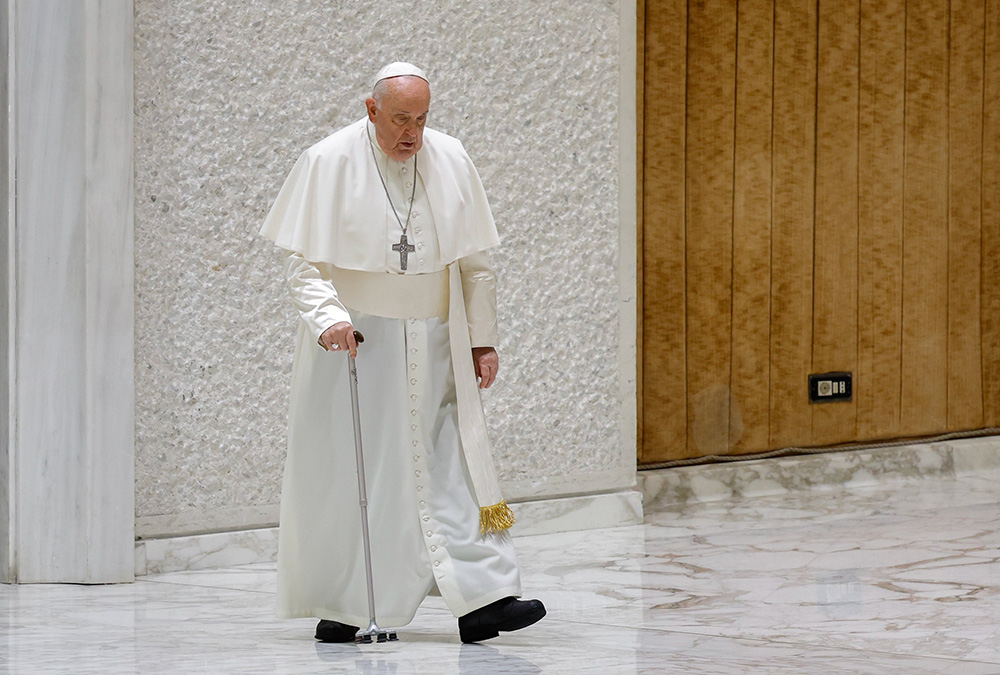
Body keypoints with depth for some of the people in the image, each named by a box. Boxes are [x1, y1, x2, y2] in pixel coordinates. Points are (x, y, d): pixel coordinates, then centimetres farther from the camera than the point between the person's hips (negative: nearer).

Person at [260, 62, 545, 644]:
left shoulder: (450, 160, 4)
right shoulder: (329, 164, -6)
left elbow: (475, 261, 10)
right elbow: (303, 261, -8)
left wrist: (483, 338, 6)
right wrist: (328, 316, -24)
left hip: (432, 349, 3)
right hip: (353, 340, -3)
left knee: (452, 464, -5)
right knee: (347, 474, 0)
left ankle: (480, 599, -10)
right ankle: (343, 607, 9)